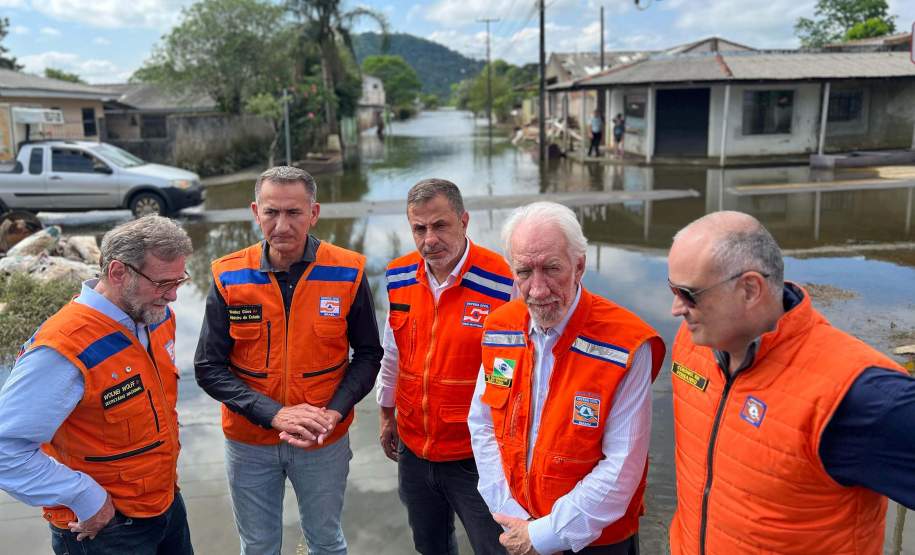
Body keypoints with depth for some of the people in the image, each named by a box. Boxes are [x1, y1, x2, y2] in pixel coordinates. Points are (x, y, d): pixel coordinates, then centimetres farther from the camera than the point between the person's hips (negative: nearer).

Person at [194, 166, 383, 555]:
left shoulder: (347, 273, -12)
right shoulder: (229, 277, -11)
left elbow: (367, 355, -3)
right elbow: (209, 368, -9)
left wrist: (333, 413, -17)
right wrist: (275, 414, -20)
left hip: (326, 441, 0)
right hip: (249, 441, 1)